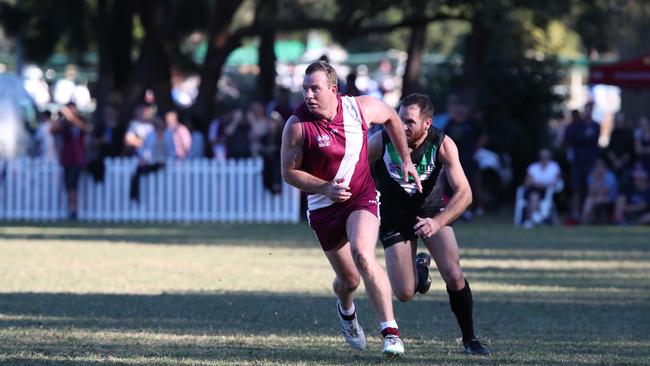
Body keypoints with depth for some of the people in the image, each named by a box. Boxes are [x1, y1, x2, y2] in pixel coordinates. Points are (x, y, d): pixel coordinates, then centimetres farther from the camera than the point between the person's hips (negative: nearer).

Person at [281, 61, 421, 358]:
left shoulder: (361, 108, -11)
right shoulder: (297, 126, -16)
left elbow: (391, 118, 12)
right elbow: (289, 172, -8)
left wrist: (406, 160, 12)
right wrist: (325, 188, -22)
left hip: (362, 197, -1)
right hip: (323, 207, 1)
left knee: (362, 255, -28)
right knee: (349, 280, 9)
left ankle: (391, 331, -27)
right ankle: (346, 310, 49)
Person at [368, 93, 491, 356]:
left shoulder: (443, 145, -25)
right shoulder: (381, 142, -25)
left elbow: (464, 194, -30)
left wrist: (437, 222, -44)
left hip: (431, 211, 0)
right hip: (393, 217, 0)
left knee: (454, 276, -19)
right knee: (405, 294, -7)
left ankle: (469, 339, 3)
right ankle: (419, 266, 31)